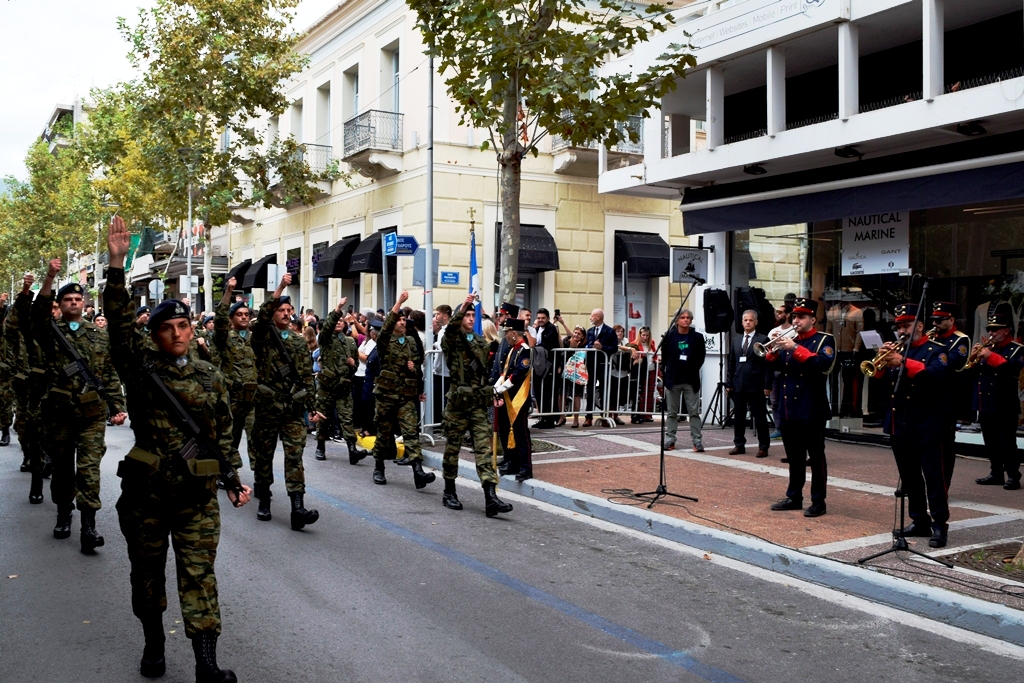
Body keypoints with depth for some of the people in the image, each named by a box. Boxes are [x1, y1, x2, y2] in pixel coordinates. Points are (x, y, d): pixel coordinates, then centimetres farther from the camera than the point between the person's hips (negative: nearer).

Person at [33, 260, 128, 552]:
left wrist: (117, 407, 3)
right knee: (62, 467, 12)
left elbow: (111, 375, 9)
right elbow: (38, 314, -18)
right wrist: (49, 278, -29)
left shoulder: (100, 336, 9)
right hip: (60, 411, 1)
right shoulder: (51, 331, 5)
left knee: (89, 468, -5)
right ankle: (63, 515, 30)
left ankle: (89, 526, -6)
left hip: (93, 413, 0)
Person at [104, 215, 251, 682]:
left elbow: (224, 434, 11)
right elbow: (119, 322, -14)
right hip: (145, 491, 0)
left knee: (199, 573, -2)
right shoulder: (140, 367, 0)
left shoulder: (211, 378, 6)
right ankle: (153, 643, 34)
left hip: (197, 494, 0)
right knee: (147, 570, 14)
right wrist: (117, 263, -23)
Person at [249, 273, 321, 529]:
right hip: (267, 405, -2)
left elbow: (307, 376, 12)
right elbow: (262, 317, -21)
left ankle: (297, 508, -13)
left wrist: (311, 407, 7)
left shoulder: (300, 341, 12)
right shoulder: (263, 336, 2)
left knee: (294, 455, -6)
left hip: (294, 408, 2)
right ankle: (264, 500, 24)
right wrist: (279, 288, -27)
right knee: (264, 454, 8)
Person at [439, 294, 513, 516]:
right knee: (452, 448, 7)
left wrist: (493, 394, 13)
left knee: (484, 449, -5)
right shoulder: (451, 341, -1)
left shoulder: (482, 343, 14)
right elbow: (450, 328, -25)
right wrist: (463, 306, -38)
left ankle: (490, 497, -11)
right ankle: (449, 493, 22)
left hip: (479, 403, 4)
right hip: (457, 402, -4)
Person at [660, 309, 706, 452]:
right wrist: (664, 372, 1)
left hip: (691, 381, 0)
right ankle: (670, 440, 13)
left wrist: (693, 370, -2)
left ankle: (697, 441, 3)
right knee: (671, 412, 7)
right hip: (673, 380, 1)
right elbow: (664, 356, 4)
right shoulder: (670, 336, 0)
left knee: (694, 412, 1)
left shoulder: (697, 337, 1)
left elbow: (701, 357, 5)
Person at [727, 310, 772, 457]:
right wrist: (729, 383, 8)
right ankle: (739, 445, 18)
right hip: (738, 384, 5)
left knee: (760, 417, 1)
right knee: (738, 417, 9)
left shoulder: (763, 340, -2)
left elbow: (767, 364, -5)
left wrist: (767, 385, -10)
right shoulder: (736, 340, 14)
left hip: (755, 385, -5)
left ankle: (763, 447, 7)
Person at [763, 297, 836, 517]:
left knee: (816, 457, 1)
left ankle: (818, 501, 6)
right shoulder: (790, 339, 15)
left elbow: (824, 363, -22)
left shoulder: (824, 340, -4)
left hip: (811, 410, -6)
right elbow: (774, 366, 11)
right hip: (789, 409, 6)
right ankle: (794, 497, 21)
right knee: (794, 457, 13)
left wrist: (795, 348, -26)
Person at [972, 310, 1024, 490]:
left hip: (1005, 407, -7)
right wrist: (974, 358, -5)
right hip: (985, 405, 7)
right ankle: (996, 474, 20)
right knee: (991, 443, 12)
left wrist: (991, 356, -27)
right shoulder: (987, 348, 16)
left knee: (1007, 443, -3)